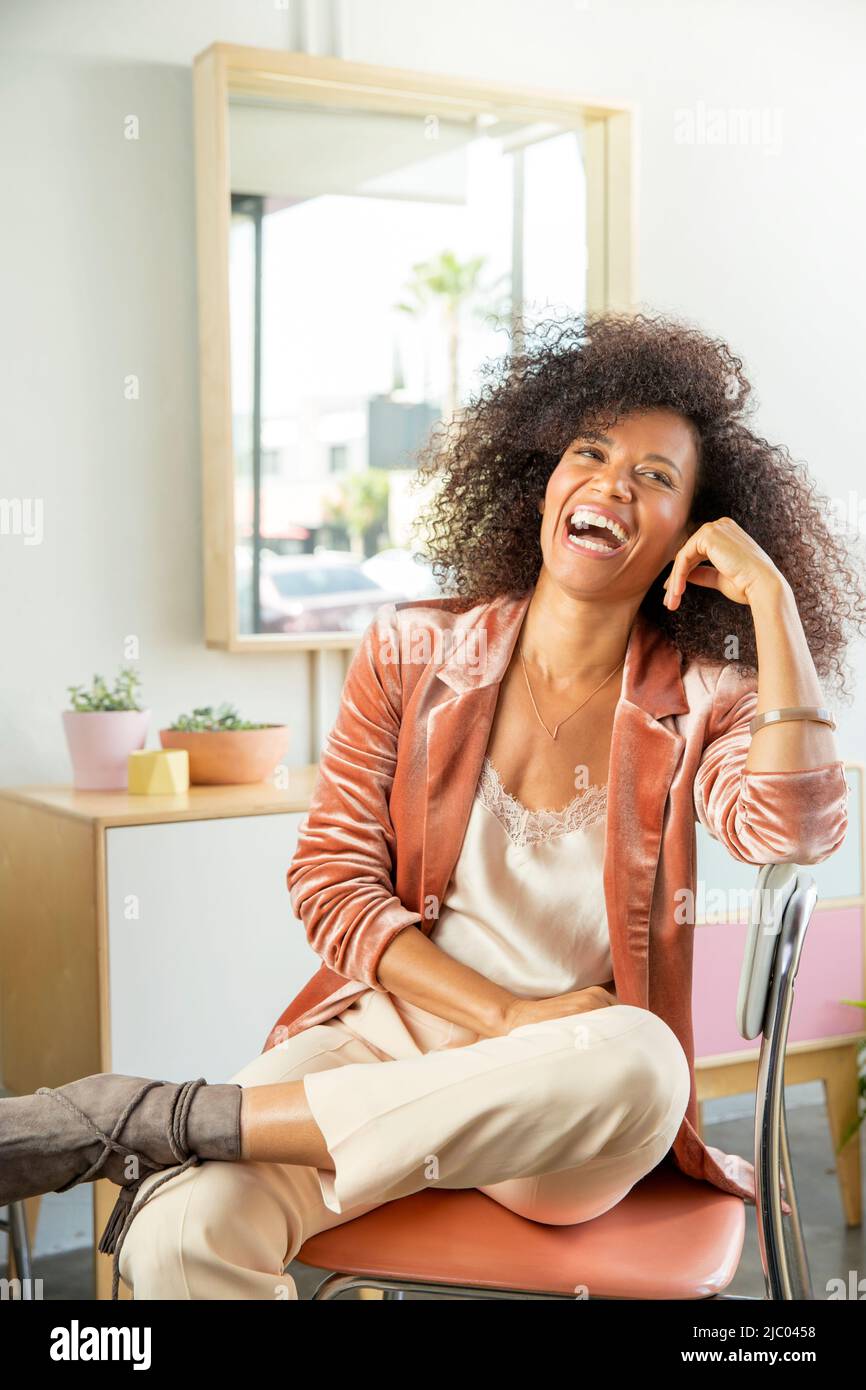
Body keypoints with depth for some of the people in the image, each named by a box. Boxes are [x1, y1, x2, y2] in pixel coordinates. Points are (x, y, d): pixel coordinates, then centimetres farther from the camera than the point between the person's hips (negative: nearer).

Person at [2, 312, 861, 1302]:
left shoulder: (698, 704, 1)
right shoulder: (413, 653, 4)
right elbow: (331, 881, 0)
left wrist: (770, 599, -17)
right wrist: (505, 1014, -12)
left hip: (565, 1123, 2)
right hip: (389, 1028, -1)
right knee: (183, 1236, -34)